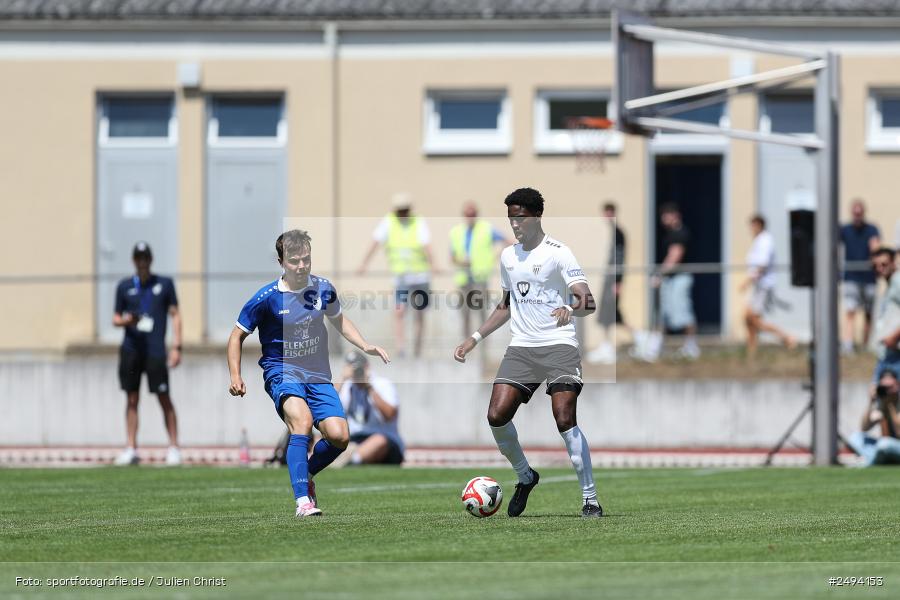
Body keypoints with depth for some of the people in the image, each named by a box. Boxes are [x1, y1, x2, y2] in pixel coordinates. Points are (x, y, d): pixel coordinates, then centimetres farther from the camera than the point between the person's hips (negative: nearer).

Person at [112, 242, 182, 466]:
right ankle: (131, 449, 5)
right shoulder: (124, 286, 12)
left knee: (165, 398, -4)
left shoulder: (165, 284, 7)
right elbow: (116, 318, 15)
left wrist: (177, 347, -3)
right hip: (131, 349, 2)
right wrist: (125, 320, -9)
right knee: (132, 399, 2)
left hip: (155, 350, -2)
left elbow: (175, 315, 6)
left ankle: (174, 448, 1)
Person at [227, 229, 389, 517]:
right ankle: (302, 500, -34)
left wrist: (366, 347, 12)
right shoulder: (267, 298, -10)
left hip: (317, 375, 4)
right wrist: (235, 377, -8)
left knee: (339, 436, -14)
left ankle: (305, 474, 18)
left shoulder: (323, 288, 2)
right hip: (282, 372, -4)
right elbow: (238, 335, 1)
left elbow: (338, 320, 23)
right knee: (302, 419, -33)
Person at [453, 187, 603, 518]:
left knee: (565, 419, -19)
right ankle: (525, 477, 16)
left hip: (559, 345, -6)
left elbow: (587, 301, -14)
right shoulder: (508, 256, 15)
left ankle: (590, 500, -12)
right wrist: (474, 338, 21)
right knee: (496, 416, -10)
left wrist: (571, 308, -37)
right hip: (521, 347, 6)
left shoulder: (557, 252, -5)